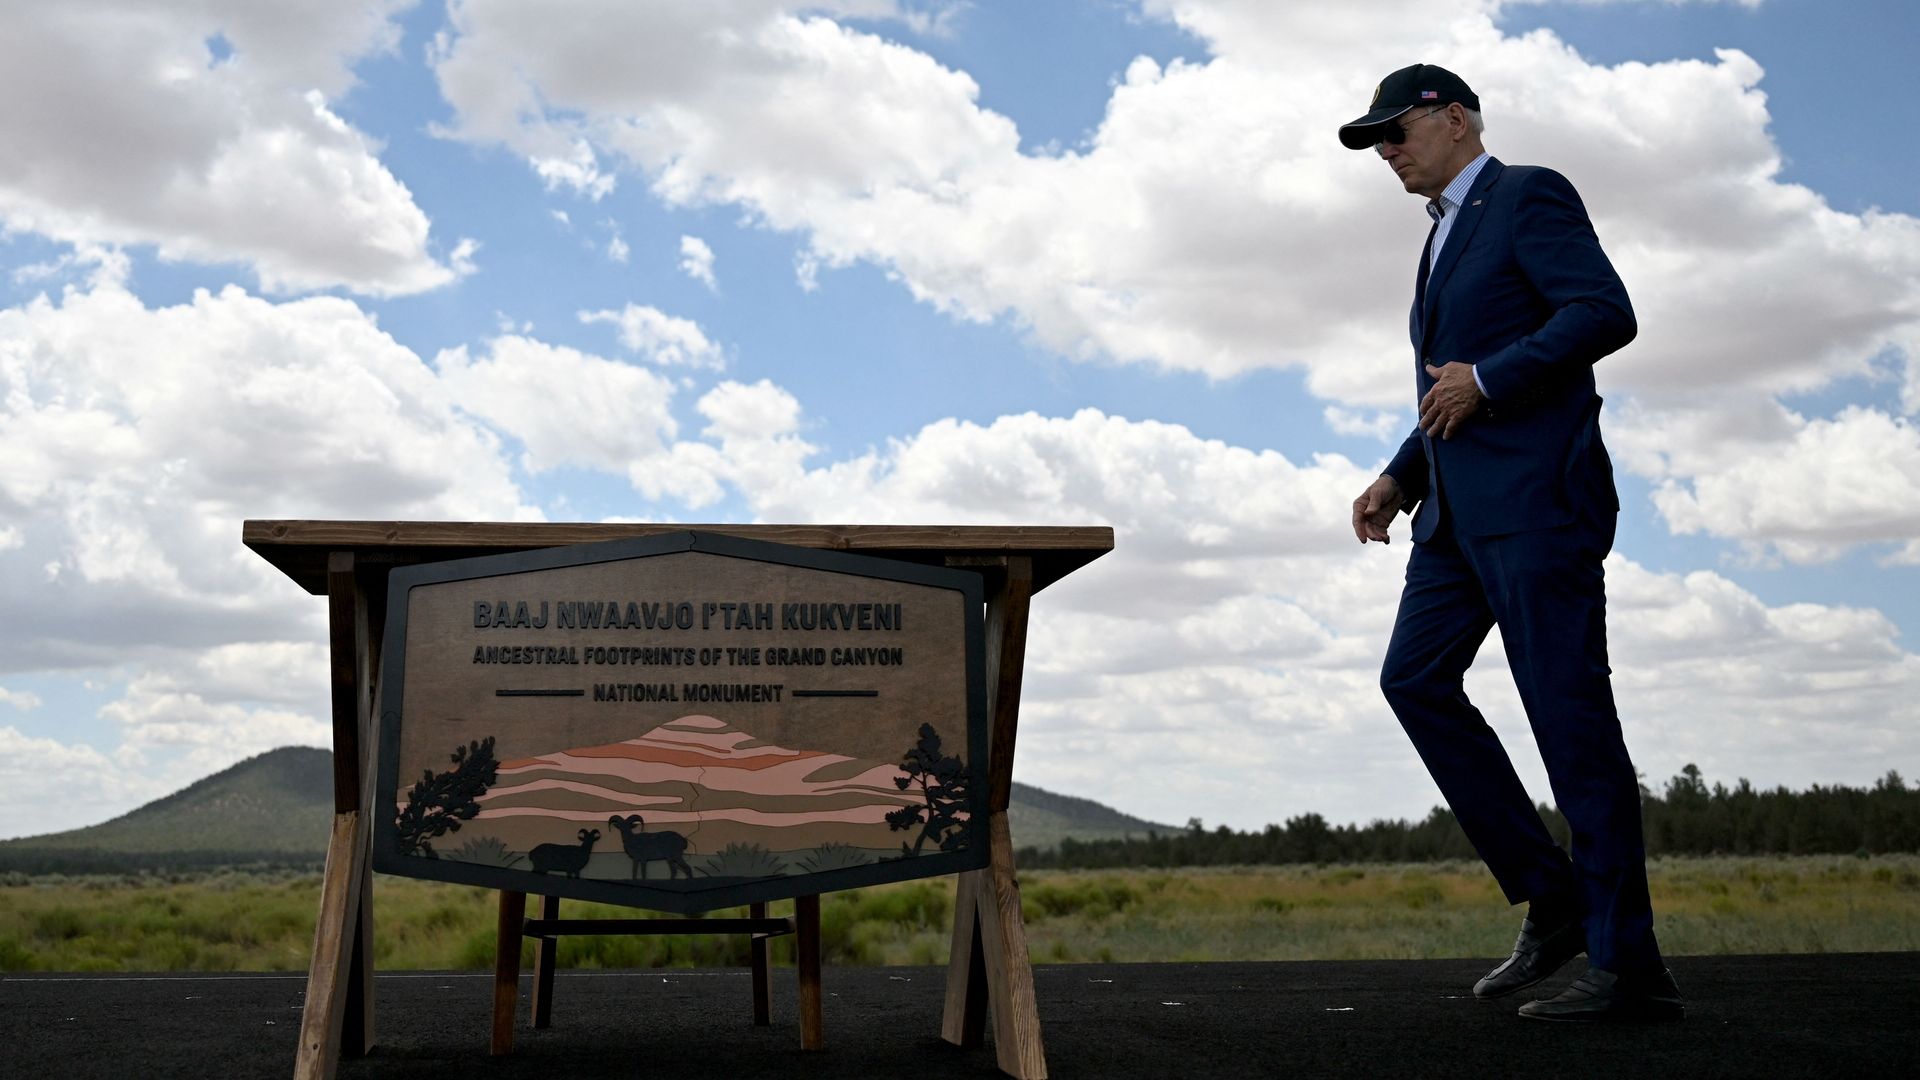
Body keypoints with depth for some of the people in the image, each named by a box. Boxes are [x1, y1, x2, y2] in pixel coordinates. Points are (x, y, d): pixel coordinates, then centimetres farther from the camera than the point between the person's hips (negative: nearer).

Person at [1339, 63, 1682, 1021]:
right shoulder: (1448, 234, 25)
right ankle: (1550, 897, 6)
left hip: (1536, 495, -9)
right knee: (1415, 675, 1)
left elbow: (1606, 313, -15)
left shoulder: (1530, 195, -1)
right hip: (1462, 508, 9)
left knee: (1569, 710, -10)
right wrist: (1400, 478, 15)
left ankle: (1626, 965, -5)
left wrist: (1485, 378, -17)